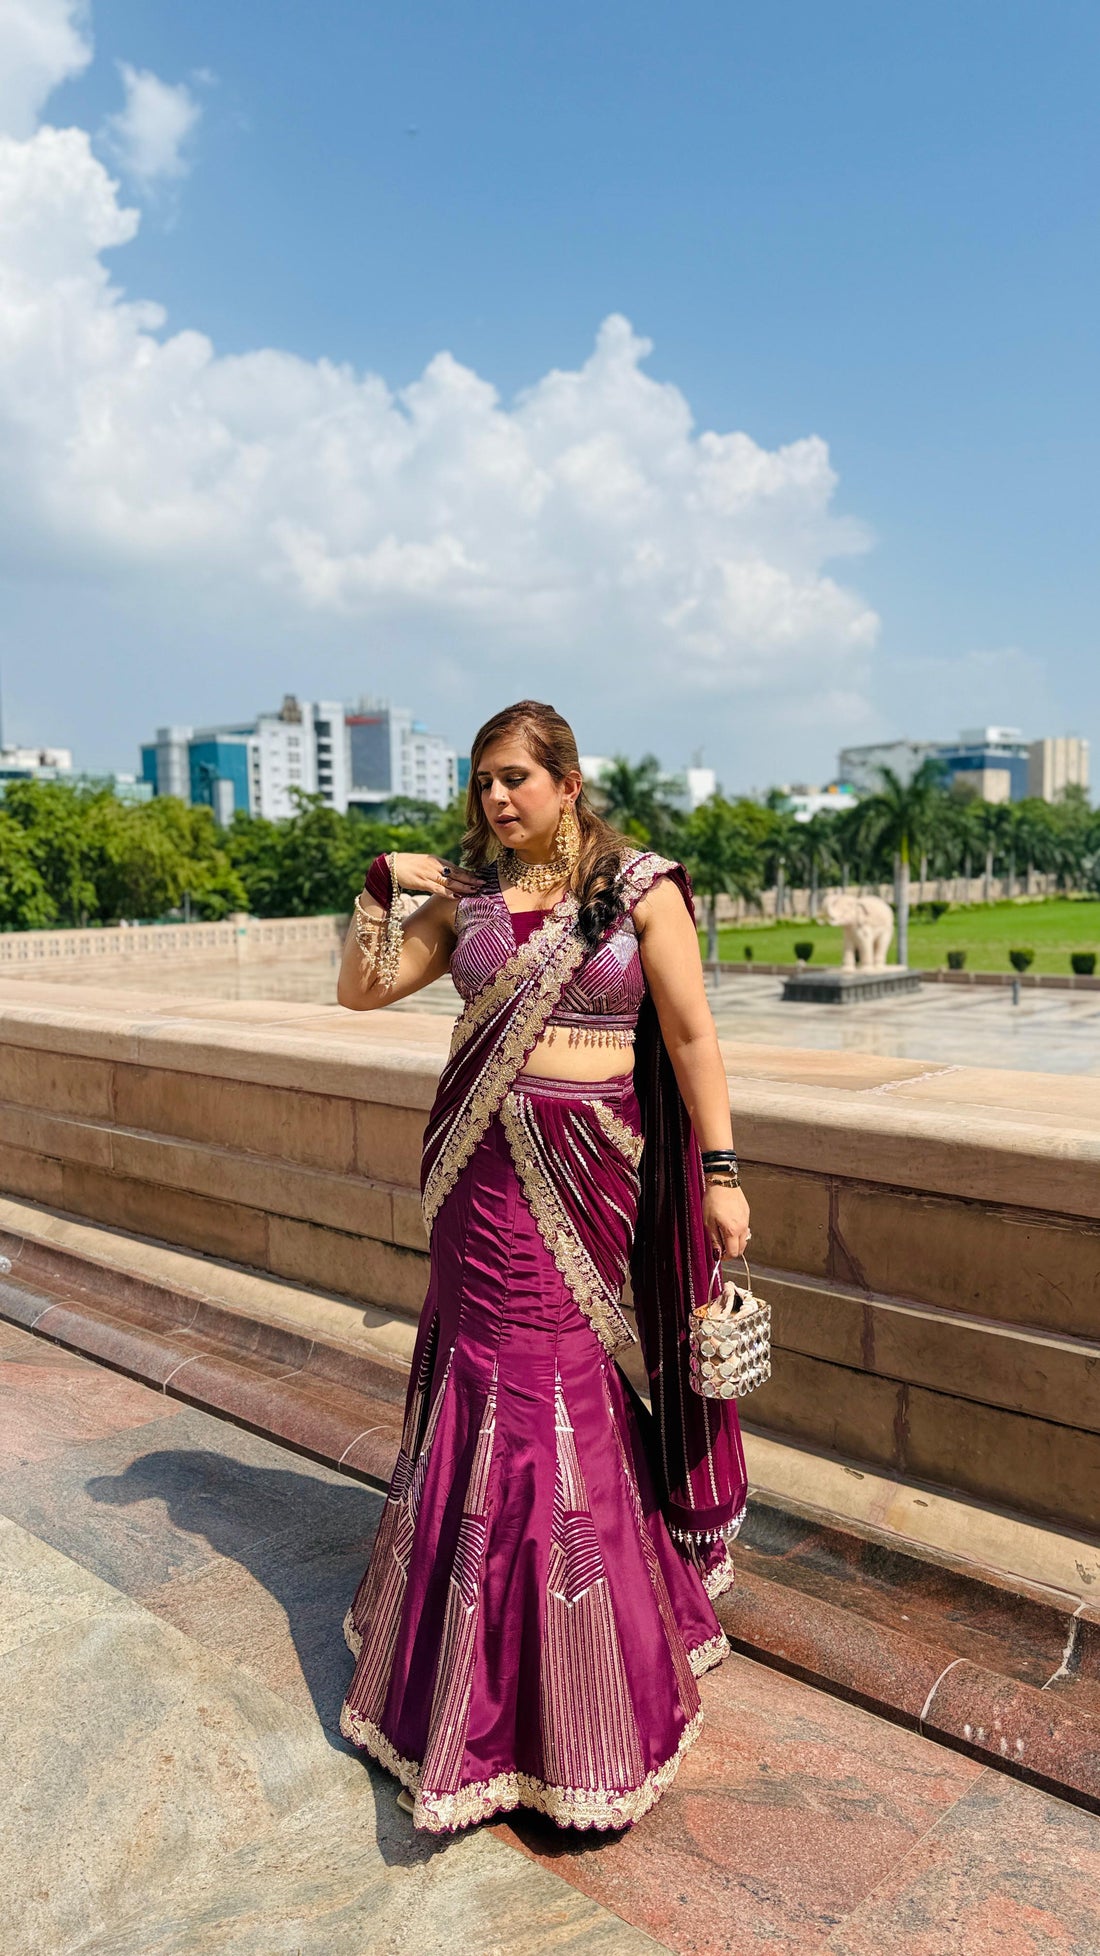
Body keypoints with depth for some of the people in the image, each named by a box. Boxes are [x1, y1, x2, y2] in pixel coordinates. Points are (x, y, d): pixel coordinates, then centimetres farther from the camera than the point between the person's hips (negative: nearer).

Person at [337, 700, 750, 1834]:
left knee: (557, 1384, 3)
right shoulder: (466, 895, 7)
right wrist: (382, 887, -3)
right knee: (491, 1374, 8)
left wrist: (719, 1170, -7)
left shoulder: (641, 889, -4)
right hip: (485, 1173, 3)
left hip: (591, 1168, -3)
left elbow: (691, 1037, -4)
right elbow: (361, 990, 9)